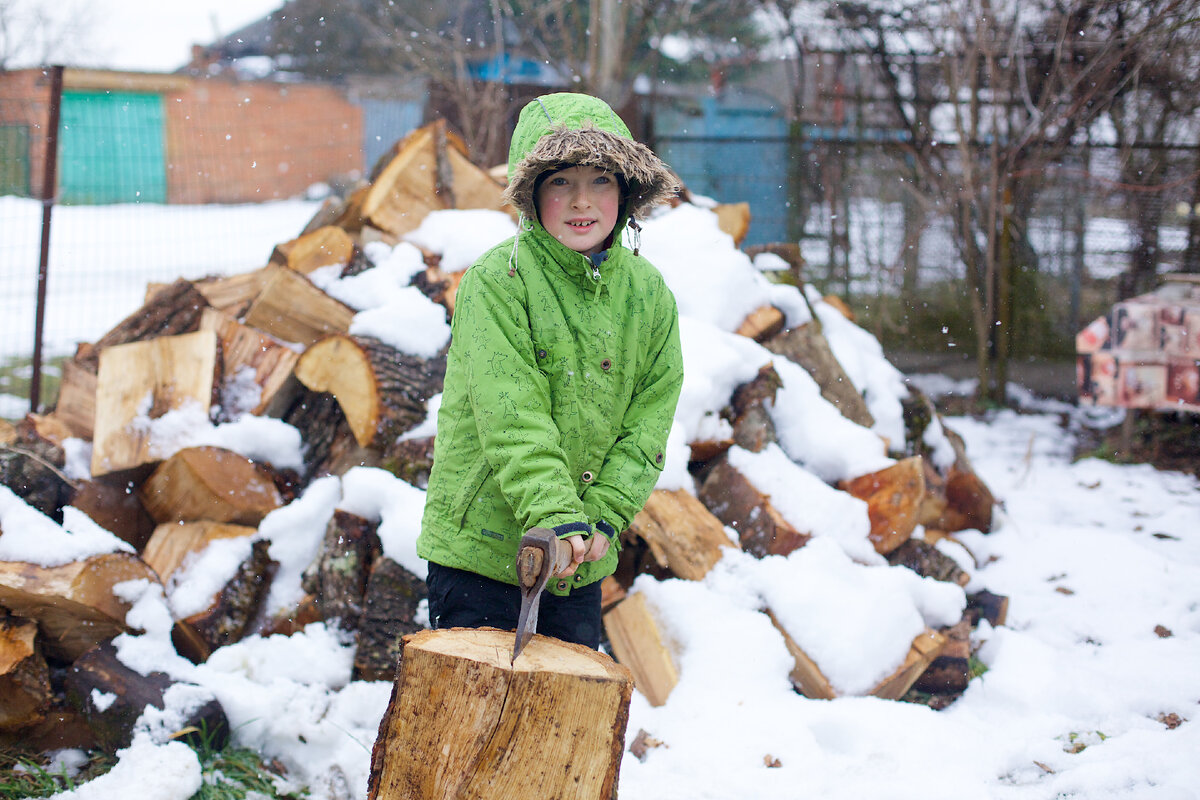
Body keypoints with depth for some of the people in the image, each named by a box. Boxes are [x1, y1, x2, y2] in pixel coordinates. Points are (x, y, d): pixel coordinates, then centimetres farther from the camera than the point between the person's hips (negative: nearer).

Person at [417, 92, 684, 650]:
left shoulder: (649, 293, 2)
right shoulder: (496, 280, -14)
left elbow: (649, 421, 2)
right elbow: (512, 419, -21)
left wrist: (601, 517, -10)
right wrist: (554, 516, -30)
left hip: (582, 561, 5)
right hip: (480, 542, -5)